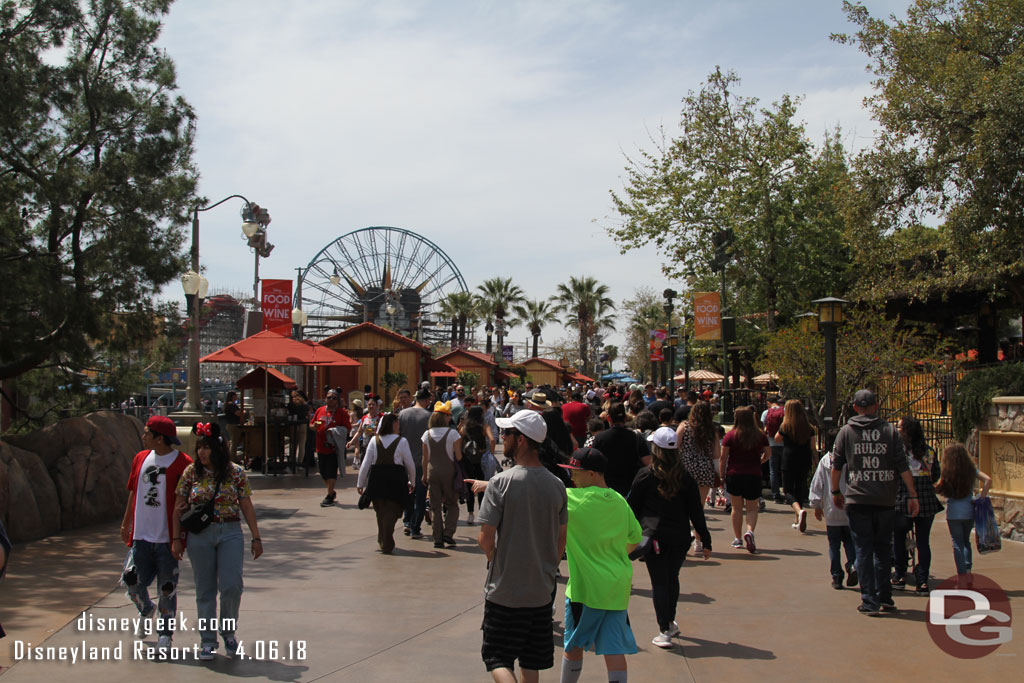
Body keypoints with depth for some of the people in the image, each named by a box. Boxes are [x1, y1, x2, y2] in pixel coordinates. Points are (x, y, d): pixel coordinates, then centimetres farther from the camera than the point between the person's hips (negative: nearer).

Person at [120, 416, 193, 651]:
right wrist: (126, 523, 21)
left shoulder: (183, 463, -9)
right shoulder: (140, 458, 9)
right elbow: (133, 492, 19)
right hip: (141, 535, 5)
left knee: (167, 589, 2)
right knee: (134, 584, 8)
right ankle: (146, 611, 40)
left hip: (167, 538, -5)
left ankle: (165, 634, 17)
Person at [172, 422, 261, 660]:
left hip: (230, 533, -1)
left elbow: (247, 506, 2)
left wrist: (256, 537, 1)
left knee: (231, 586, -9)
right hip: (199, 535, 1)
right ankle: (207, 640, 20)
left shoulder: (235, 472, -2)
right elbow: (179, 508, 6)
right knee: (205, 589, 7)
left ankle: (228, 630, 16)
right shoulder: (191, 472, 0)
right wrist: (176, 539, 3)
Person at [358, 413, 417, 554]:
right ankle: (387, 544, -4)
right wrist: (411, 482, 18)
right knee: (392, 511, 1)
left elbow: (365, 463, 4)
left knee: (380, 511, 18)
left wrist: (360, 483, 11)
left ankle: (382, 540, 28)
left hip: (376, 478, 3)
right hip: (395, 478, -3)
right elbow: (410, 465, 3)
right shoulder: (401, 442, -2)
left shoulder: (374, 441, 4)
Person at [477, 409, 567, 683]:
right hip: (542, 590, 5)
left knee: (497, 658, 7)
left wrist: (496, 561, 6)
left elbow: (485, 539, -14)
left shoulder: (501, 482, -16)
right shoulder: (556, 485, -1)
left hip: (504, 590, -4)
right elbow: (561, 540, 5)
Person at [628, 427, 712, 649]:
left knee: (659, 583, 2)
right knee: (672, 579, 20)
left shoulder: (645, 476, -8)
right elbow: (696, 512, 1)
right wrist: (705, 541, 6)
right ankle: (670, 623, 34)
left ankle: (665, 631, -2)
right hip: (679, 537, 3)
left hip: (653, 538, -3)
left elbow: (633, 508, -2)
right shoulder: (685, 477, -1)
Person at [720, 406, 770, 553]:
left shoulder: (730, 436, -7)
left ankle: (737, 539, 17)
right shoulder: (760, 436, -1)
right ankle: (750, 531, -17)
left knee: (737, 508, 12)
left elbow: (723, 457, -7)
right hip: (754, 475, 1)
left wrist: (722, 475, 1)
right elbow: (768, 453, 7)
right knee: (752, 508, 9)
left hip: (734, 475, -1)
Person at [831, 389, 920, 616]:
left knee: (863, 551, 2)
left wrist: (836, 491, 18)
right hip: (885, 501, 1)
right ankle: (884, 598, 17)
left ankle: (870, 601, -2)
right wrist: (912, 495, 3)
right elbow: (903, 466, -1)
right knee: (883, 550, 15)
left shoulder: (846, 431, 4)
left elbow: (837, 465, 7)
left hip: (857, 500, -1)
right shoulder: (890, 431, 4)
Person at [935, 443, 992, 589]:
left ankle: (962, 576, 0)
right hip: (969, 511, 3)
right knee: (966, 541, 18)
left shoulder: (947, 473, -8)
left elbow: (938, 489, -11)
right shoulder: (972, 470, 1)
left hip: (953, 513, -3)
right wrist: (981, 498, -4)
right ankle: (968, 572, 13)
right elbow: (988, 480, -8)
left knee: (957, 544, 4)